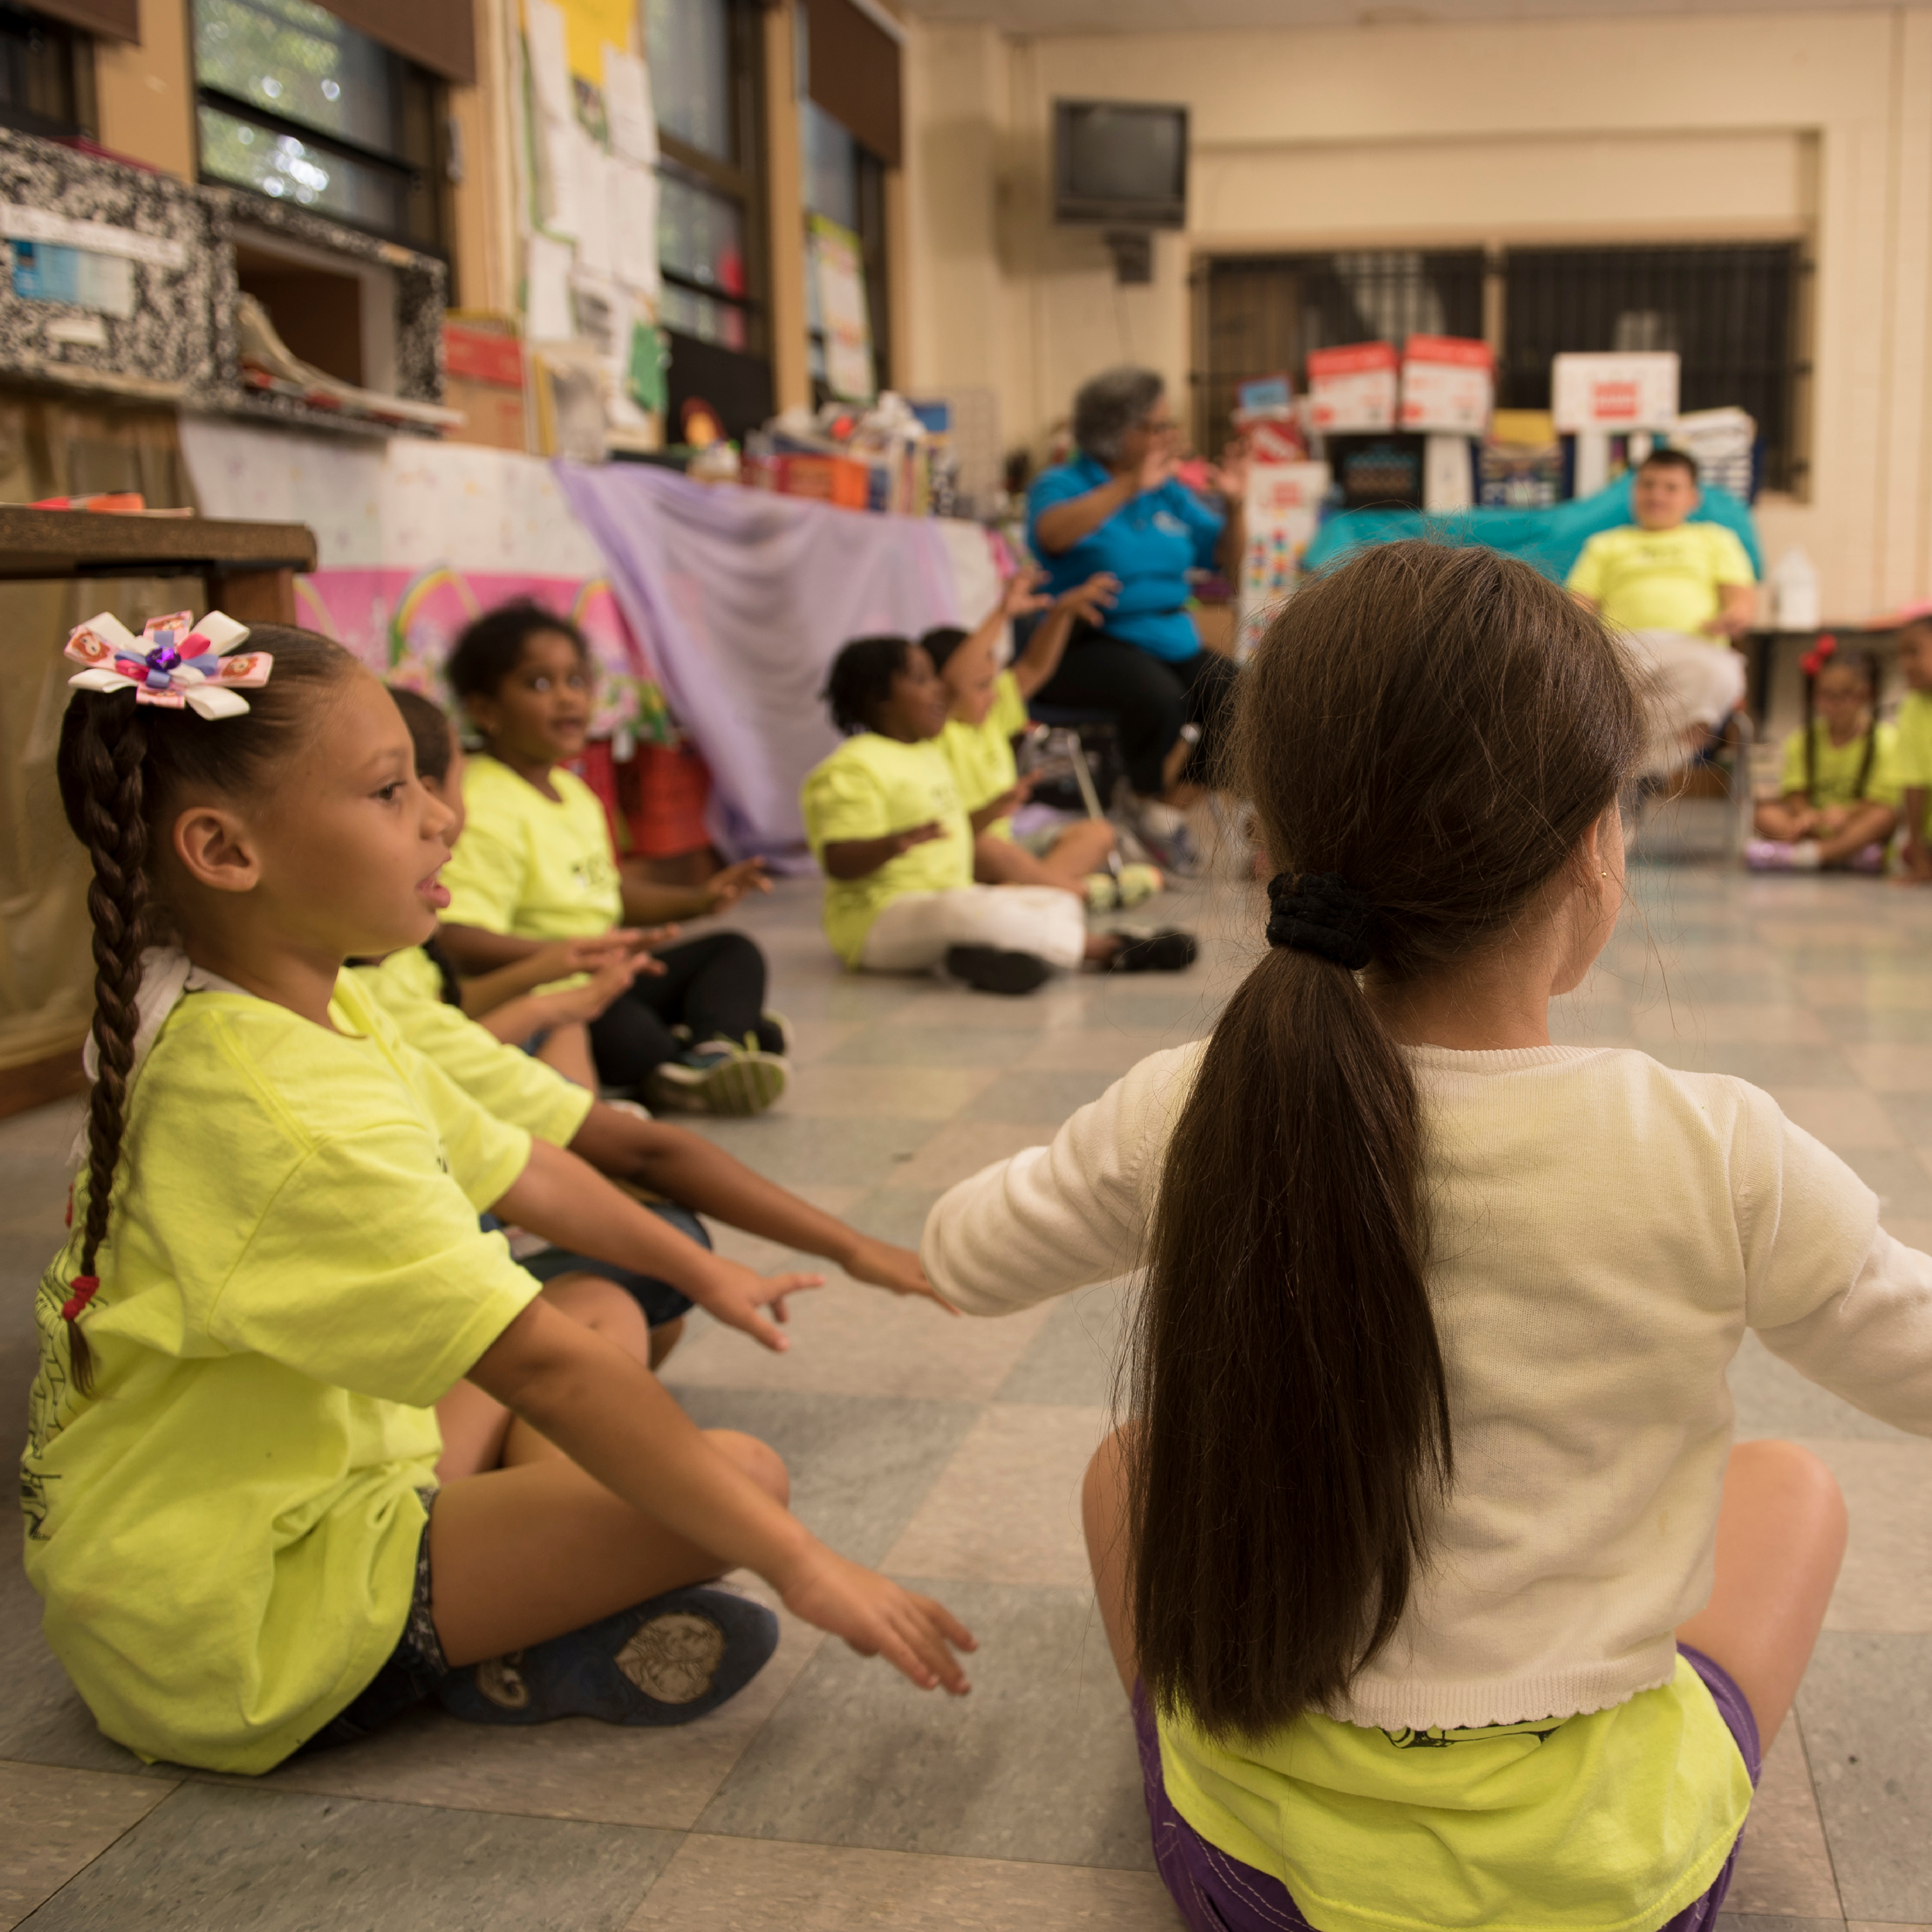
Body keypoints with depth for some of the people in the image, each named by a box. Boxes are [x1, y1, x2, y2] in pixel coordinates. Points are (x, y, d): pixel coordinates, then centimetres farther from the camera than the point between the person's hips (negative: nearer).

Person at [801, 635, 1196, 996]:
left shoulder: (928, 754, 17)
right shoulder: (851, 769, -13)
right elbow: (839, 861, -23)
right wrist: (897, 844, -39)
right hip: (880, 918, -10)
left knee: (1058, 903, 4)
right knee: (972, 913, -37)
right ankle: (1107, 948, -30)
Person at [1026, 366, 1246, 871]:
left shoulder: (1168, 491, 16)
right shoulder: (1061, 484, -2)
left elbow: (1226, 558, 15)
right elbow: (1052, 534, -26)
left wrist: (1233, 507, -4)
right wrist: (1130, 486, -30)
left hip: (1172, 638, 6)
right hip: (1090, 642, -6)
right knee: (1157, 695, -35)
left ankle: (1172, 802, 0)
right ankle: (1148, 802, -7)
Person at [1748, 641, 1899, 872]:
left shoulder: (1884, 740, -5)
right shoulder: (1803, 740, 3)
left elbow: (1882, 799, -13)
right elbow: (1795, 791, -3)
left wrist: (1845, 813, -31)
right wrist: (1805, 813, -27)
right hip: (1814, 821, 3)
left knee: (1887, 816, -33)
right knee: (1766, 813, -21)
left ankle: (1806, 855, -47)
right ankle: (1852, 854, -35)